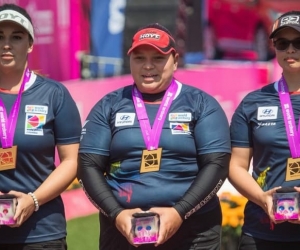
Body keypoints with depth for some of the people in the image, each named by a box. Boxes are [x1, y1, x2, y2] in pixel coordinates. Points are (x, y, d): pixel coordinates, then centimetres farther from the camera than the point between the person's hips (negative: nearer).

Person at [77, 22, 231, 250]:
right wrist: (116, 214, -10)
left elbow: (216, 164, -3)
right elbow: (88, 166, 4)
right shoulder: (109, 106, 9)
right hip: (123, 230, 1)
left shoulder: (201, 104, 5)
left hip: (192, 231, -1)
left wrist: (179, 213, -14)